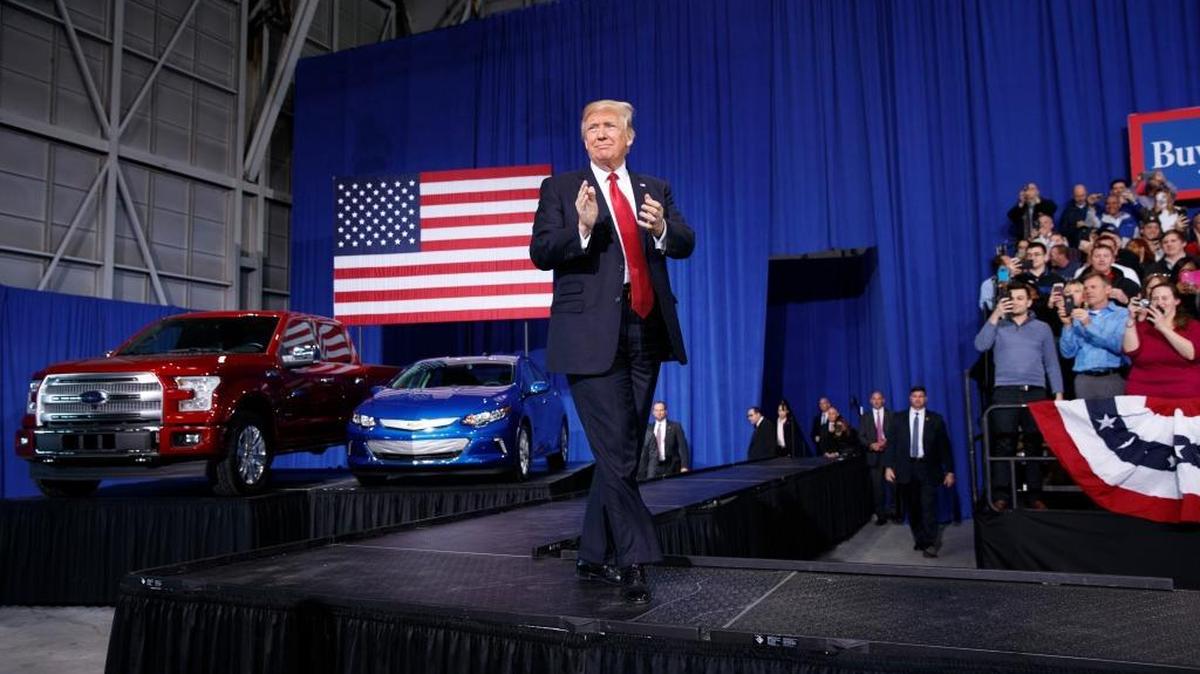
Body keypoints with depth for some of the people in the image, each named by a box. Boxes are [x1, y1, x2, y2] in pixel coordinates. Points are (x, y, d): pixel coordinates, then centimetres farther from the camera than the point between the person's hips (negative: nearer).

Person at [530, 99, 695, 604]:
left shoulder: (655, 189, 17)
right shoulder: (560, 188, 7)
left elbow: (685, 244, 6)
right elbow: (541, 253, -4)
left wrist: (662, 227, -16)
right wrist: (582, 227, -21)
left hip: (645, 333, 5)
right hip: (592, 334, -4)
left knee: (621, 452, 10)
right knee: (616, 452, -9)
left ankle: (595, 558, 22)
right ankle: (634, 560, -1)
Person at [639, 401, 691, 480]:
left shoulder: (675, 426, 4)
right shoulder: (649, 429, 11)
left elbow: (682, 447, -2)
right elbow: (645, 451, 11)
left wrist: (684, 466, -13)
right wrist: (643, 471, 5)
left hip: (671, 467, -2)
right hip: (654, 467, 2)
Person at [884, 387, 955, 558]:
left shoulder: (936, 419, 4)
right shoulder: (898, 418, 7)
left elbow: (944, 446, 4)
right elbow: (891, 443, 4)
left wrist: (949, 471, -1)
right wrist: (888, 466, -5)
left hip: (927, 468, -1)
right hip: (906, 468, 1)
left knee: (929, 507, -5)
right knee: (912, 508, 7)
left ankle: (930, 544, -1)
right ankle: (919, 539, 19)